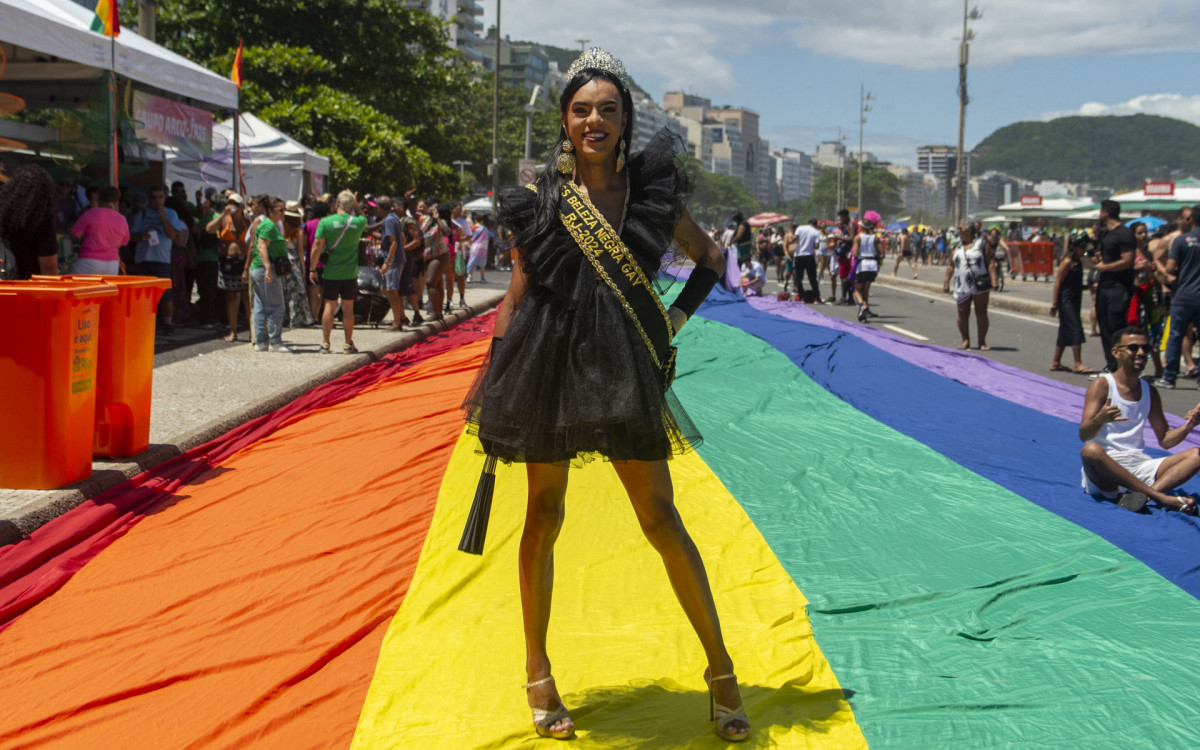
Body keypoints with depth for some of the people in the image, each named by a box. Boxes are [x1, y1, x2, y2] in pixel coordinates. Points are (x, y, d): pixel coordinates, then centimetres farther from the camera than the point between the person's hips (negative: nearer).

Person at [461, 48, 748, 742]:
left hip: (626, 368, 0)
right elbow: (518, 295, 4)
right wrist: (491, 385, 1)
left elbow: (711, 257, 17)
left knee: (660, 516, 1)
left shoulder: (652, 191, 3)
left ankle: (722, 670, 12)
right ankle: (539, 674, 22)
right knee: (545, 515, 7)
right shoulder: (541, 199, 0)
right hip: (549, 363, 0)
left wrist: (678, 316, 5)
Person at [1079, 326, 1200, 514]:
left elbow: (1165, 440, 19)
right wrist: (1100, 419, -34)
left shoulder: (1149, 392, 15)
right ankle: (1160, 497, -37)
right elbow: (1084, 435, -11)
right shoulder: (1102, 385, -1)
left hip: (1138, 466, 5)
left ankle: (1141, 495, -36)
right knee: (1091, 449, -38)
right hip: (1104, 468, -5)